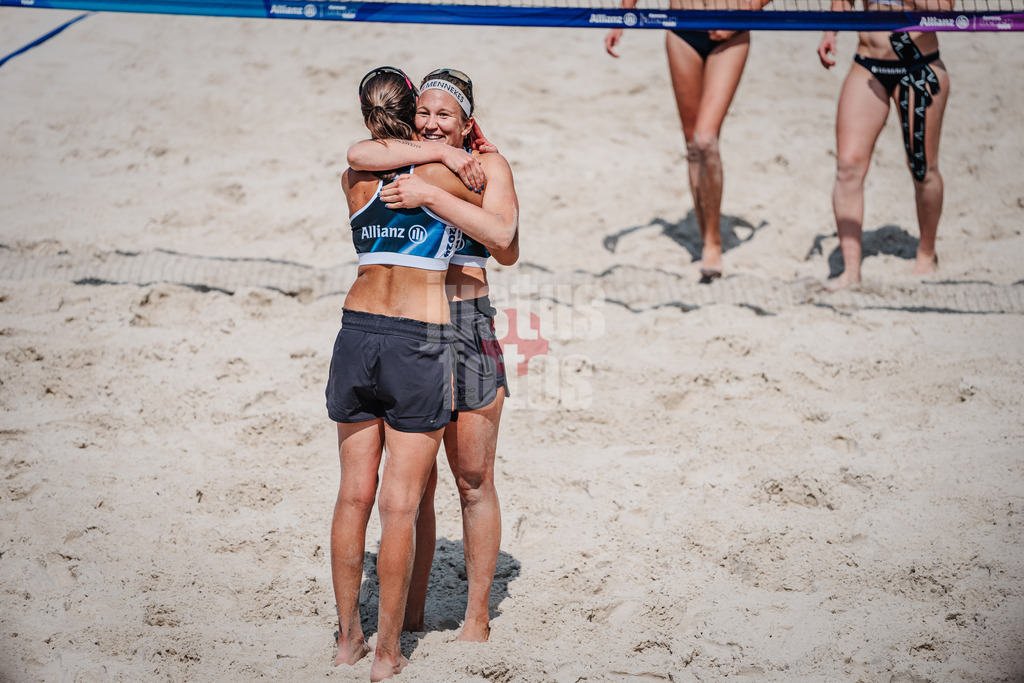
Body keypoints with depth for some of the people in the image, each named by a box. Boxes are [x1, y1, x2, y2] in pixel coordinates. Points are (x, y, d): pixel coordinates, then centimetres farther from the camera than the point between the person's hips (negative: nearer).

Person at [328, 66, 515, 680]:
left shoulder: (354, 179, 6)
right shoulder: (439, 171, -7)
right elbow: (503, 232, 2)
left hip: (357, 332, 4)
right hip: (420, 343, -4)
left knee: (354, 496, 13)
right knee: (400, 506, 1)